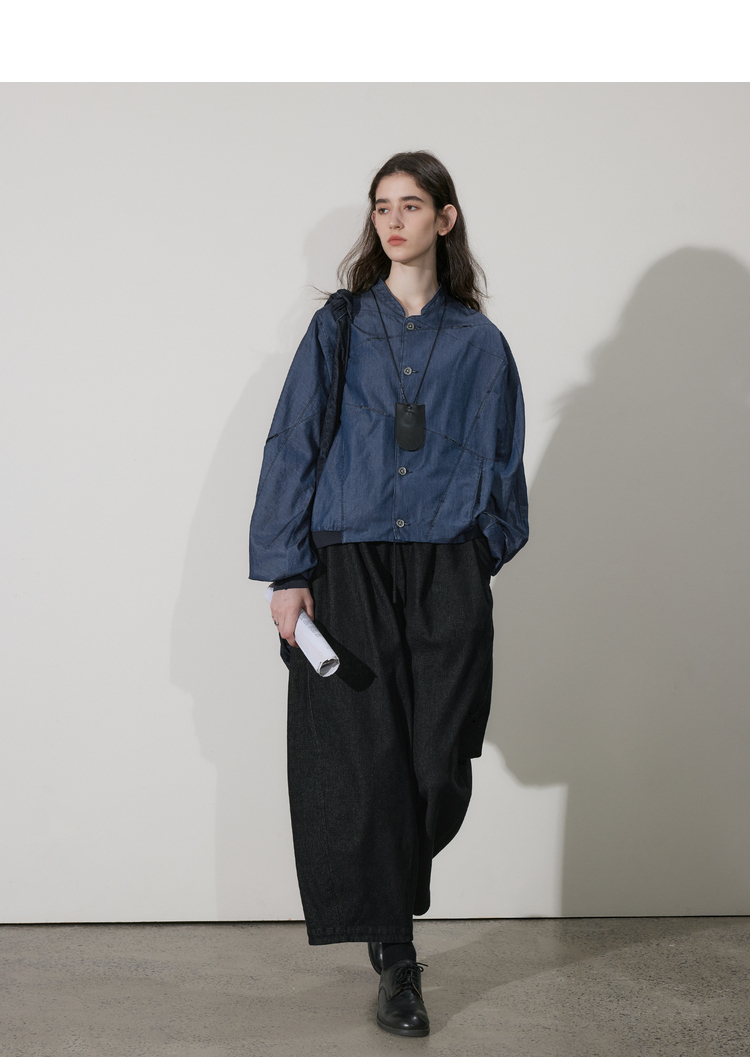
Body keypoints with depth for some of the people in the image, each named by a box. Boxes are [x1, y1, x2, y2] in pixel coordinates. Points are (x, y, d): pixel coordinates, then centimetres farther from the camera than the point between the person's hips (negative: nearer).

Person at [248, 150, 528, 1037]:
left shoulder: (478, 343, 8)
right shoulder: (338, 329, 6)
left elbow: (502, 464, 15)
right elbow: (291, 448, 3)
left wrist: (482, 550, 9)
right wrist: (286, 571, -4)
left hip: (447, 574, 1)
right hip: (349, 571, -1)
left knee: (440, 768, -3)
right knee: (366, 764, -4)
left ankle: (388, 896, 28)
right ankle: (394, 960, 10)